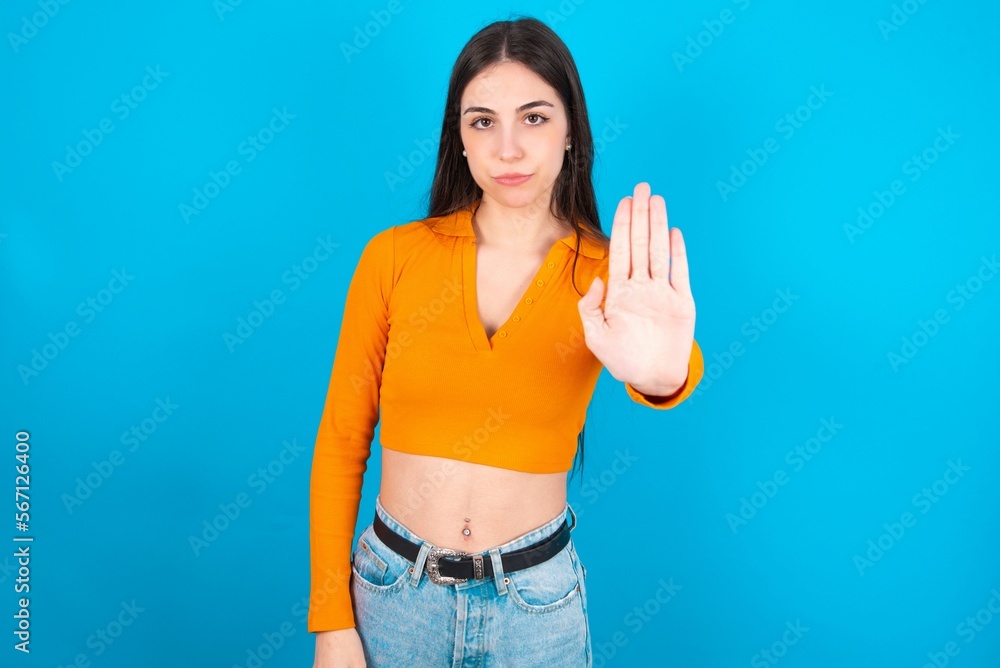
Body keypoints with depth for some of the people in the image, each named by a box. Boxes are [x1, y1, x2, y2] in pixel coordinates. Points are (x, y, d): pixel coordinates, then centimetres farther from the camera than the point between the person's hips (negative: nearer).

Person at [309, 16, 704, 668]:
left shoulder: (610, 272, -9)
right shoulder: (393, 256, -8)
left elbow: (671, 365, -31)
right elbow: (341, 441, -4)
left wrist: (661, 371, -55)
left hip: (537, 598, 0)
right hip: (393, 588, 1)